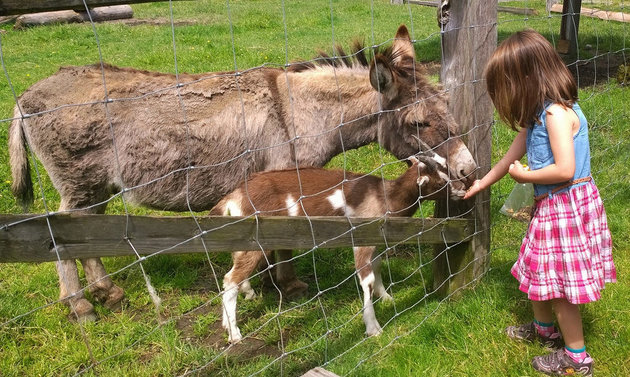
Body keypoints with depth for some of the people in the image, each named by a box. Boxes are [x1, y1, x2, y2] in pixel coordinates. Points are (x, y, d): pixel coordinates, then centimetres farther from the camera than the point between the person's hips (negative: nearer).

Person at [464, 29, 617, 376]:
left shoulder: (556, 112, -22)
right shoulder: (538, 112, 7)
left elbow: (565, 169, -28)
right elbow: (514, 153, 17)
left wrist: (524, 176, -12)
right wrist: (482, 183, 26)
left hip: (566, 207, -9)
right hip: (550, 206, 9)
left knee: (558, 281, 3)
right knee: (537, 271, 22)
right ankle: (544, 329, 44)